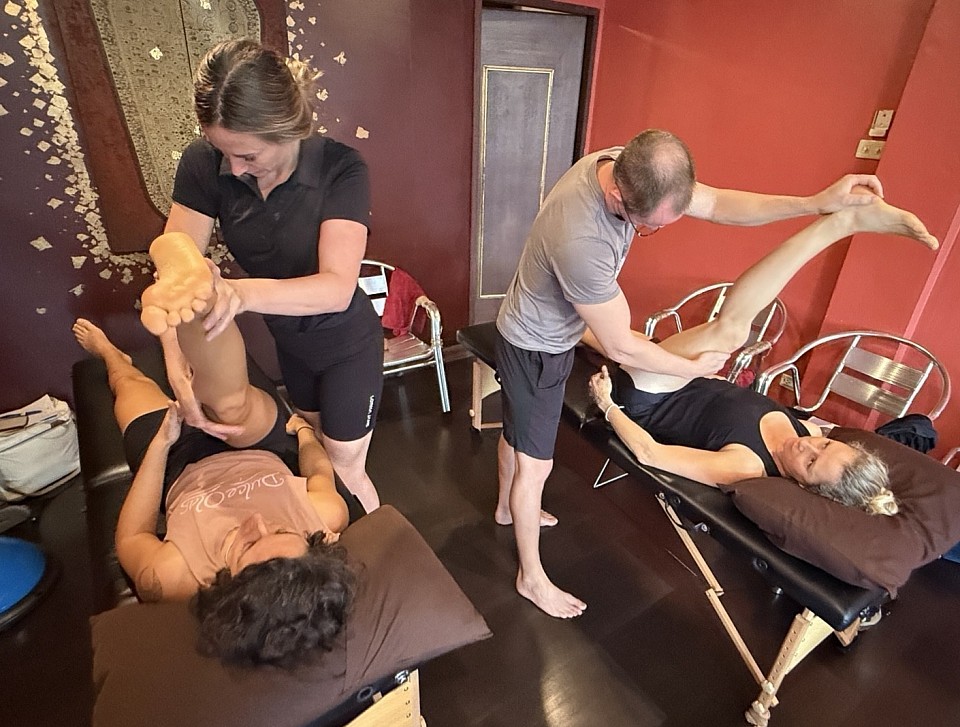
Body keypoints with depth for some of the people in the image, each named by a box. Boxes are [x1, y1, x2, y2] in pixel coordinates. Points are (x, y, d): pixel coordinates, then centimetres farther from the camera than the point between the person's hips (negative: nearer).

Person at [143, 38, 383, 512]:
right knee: (316, 448, 26)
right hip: (288, 341, 5)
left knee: (344, 470, 10)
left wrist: (242, 292, -55)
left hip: (347, 344, -5)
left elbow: (337, 287, -38)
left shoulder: (340, 169, -28)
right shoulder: (203, 165, -16)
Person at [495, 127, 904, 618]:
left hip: (538, 334, 8)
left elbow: (715, 203, -4)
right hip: (536, 350, -8)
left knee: (517, 431, 27)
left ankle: (508, 508, 54)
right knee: (535, 464, 7)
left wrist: (816, 202, -14)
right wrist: (694, 368, -13)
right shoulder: (580, 240, -41)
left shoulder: (628, 168, -15)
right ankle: (531, 577, 30)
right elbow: (622, 348, -30)